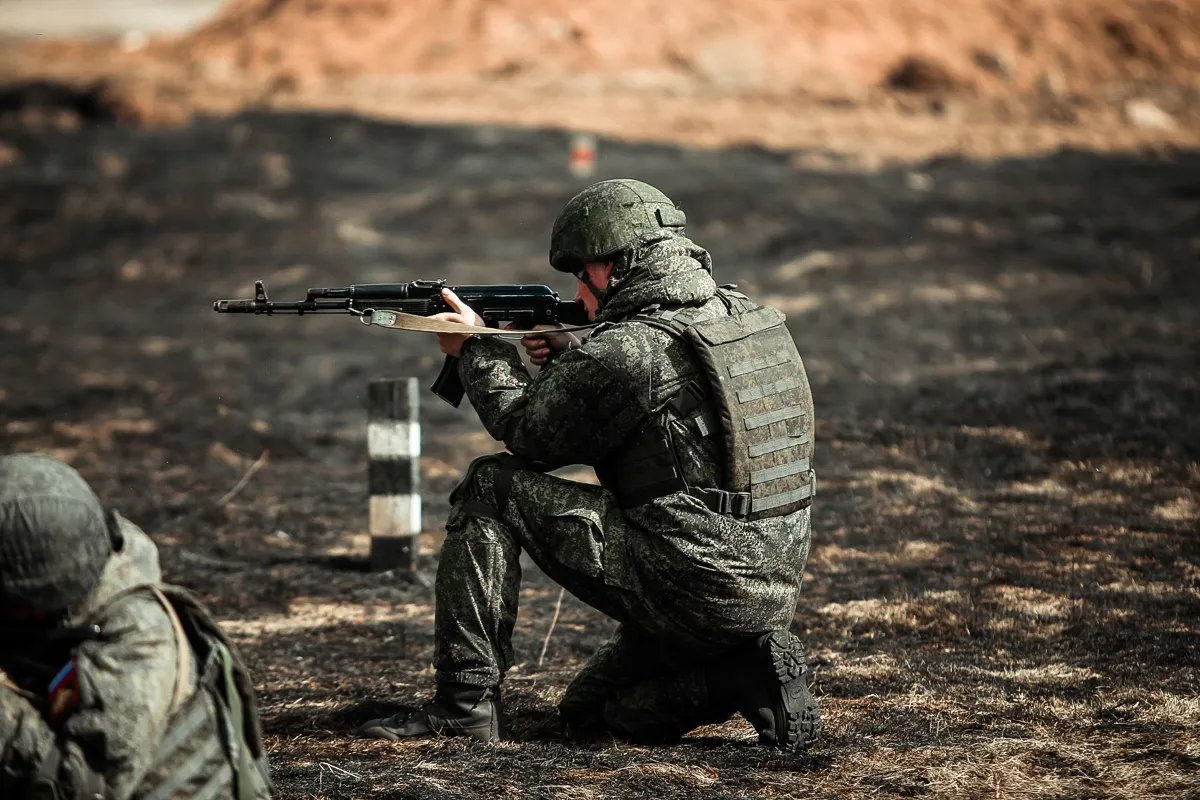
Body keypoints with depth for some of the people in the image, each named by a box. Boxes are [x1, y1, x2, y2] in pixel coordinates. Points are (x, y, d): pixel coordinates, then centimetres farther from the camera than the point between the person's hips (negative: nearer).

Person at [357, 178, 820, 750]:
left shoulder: (630, 352, -16)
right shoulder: (750, 318, 10)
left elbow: (529, 431, 0)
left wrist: (474, 348, 14)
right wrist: (570, 359, 15)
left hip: (685, 587, -9)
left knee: (490, 488, 1)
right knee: (588, 713, 26)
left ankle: (465, 701, 0)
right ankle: (749, 672, 4)